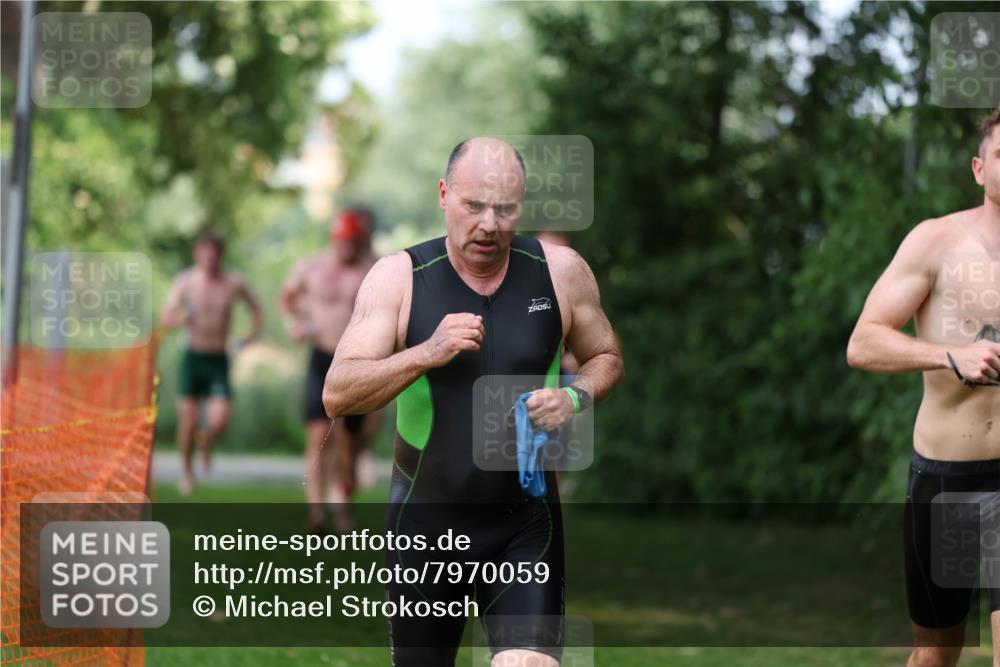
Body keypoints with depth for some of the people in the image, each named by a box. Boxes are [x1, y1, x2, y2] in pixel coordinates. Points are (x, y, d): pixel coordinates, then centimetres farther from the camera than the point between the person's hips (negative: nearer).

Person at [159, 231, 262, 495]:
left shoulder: (234, 283, -1)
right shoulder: (185, 281, -6)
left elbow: (254, 306, 19)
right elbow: (165, 318, -13)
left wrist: (253, 333, 5)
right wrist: (181, 319, -34)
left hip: (219, 360, 1)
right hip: (192, 357, -1)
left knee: (219, 421, -14)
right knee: (187, 421, -3)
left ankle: (205, 440, 24)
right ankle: (186, 469, 25)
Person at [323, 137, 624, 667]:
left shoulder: (561, 271, -2)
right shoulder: (398, 277, -7)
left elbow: (606, 358, 14)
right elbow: (336, 395, -15)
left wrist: (575, 398, -9)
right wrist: (427, 353, -30)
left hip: (525, 528, 0)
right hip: (425, 521, 0)